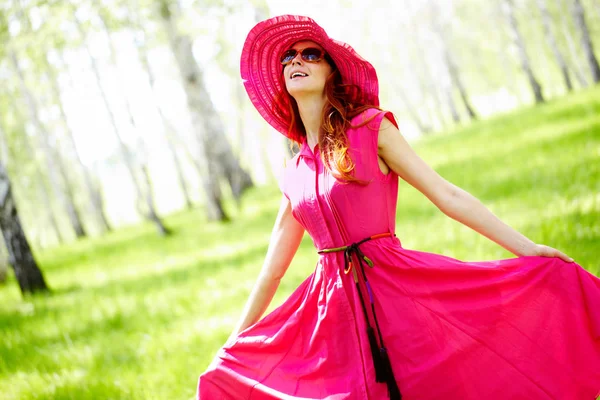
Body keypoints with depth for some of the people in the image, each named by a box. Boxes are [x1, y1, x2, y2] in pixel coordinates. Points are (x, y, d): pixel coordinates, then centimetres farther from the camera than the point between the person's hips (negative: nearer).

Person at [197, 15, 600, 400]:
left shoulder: (371, 128, 0)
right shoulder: (295, 172, 12)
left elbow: (447, 195, -3)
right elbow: (273, 269, 19)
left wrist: (527, 249, -10)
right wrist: (233, 346, 22)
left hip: (395, 289, -4)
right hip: (335, 305, 4)